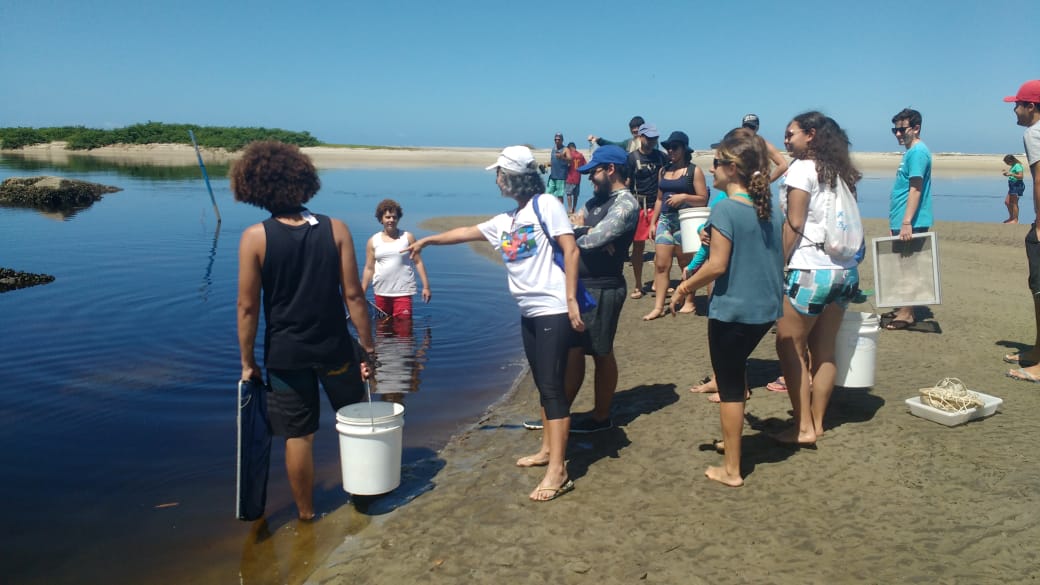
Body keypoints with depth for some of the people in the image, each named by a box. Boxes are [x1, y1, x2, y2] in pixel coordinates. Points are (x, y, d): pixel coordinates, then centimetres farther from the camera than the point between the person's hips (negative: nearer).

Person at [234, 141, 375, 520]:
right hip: (335, 347, 1)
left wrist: (247, 362, 2)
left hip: (285, 353, -1)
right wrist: (368, 349, -1)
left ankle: (306, 513, 26)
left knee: (298, 435, 12)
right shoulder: (335, 229, -9)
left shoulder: (255, 237, -11)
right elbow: (353, 295, -9)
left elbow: (248, 307, -9)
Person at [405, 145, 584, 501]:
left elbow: (571, 250, -13)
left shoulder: (546, 205, -7)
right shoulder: (506, 220, 16)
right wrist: (427, 241, 38)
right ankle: (548, 449, 28)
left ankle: (557, 471, -7)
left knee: (552, 387, -9)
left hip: (553, 311, -8)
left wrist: (571, 300, -18)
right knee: (542, 385, 15)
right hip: (529, 313, 8)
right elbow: (467, 232, 29)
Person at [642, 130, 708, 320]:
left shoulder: (694, 171, -2)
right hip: (665, 220, 5)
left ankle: (689, 302, 20)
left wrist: (684, 197, -19)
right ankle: (658, 306, -2)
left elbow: (703, 199, -6)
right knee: (661, 264, -3)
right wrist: (653, 222, 14)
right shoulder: (664, 171, 14)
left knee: (687, 264, 6)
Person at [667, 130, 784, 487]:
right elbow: (777, 259, 14)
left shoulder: (725, 209, -16)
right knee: (735, 374, 26)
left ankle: (731, 470, 13)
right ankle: (733, 440, 39)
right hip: (766, 309, 8)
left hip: (731, 310, -8)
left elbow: (717, 265, -20)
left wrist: (684, 288, -7)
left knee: (730, 386, 3)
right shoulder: (769, 208, 6)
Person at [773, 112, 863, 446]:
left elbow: (793, 224, -12)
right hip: (845, 270, 8)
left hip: (810, 270, -8)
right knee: (824, 350, 13)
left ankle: (804, 427, 4)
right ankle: (817, 423, 21)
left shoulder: (802, 169, -8)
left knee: (790, 347, 3)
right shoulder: (841, 174, 14)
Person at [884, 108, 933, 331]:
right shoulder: (911, 152, 18)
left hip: (911, 223, -10)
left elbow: (915, 189, -20)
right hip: (903, 221, 10)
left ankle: (906, 315, -2)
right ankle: (903, 309, 22)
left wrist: (907, 223, -25)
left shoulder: (918, 152, -13)